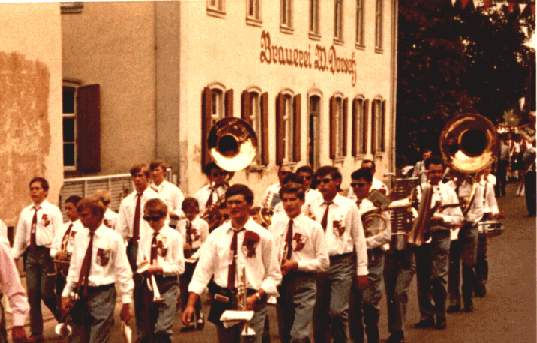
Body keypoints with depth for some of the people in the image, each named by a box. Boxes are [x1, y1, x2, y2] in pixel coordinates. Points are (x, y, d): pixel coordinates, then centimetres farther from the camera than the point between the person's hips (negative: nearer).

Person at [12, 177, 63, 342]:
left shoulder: (53, 210, -2)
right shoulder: (25, 212, 12)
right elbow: (20, 236, 12)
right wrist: (13, 255, 5)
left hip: (47, 253, -5)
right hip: (31, 254, 5)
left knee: (46, 293, -6)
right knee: (32, 294, 5)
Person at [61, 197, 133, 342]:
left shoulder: (113, 238, -10)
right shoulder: (80, 236, 6)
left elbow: (123, 271, -8)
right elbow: (74, 267, 12)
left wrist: (126, 302, -9)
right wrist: (66, 294, 9)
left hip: (102, 294, -5)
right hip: (80, 293, 5)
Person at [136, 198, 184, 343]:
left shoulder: (174, 236, -6)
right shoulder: (144, 236, 8)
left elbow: (180, 267, -7)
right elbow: (140, 261, 12)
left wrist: (160, 268, -19)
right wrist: (142, 267, -10)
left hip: (167, 284, -5)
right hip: (149, 284, 5)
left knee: (162, 330, -16)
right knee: (146, 331, 12)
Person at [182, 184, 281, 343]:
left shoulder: (263, 235, -2)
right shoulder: (217, 234, 4)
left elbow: (273, 275, 0)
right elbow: (203, 270, -1)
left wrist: (256, 297, -15)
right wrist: (191, 304, -9)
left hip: (252, 302, -3)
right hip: (223, 300, 3)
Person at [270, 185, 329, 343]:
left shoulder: (313, 227, -4)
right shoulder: (275, 226, 5)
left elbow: (323, 262, -6)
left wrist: (297, 264, -15)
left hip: (304, 284, -4)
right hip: (281, 282, 4)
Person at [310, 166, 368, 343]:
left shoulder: (349, 206, -2)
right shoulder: (313, 207, 6)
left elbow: (359, 239, -1)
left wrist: (362, 270, -2)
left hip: (342, 264, -3)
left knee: (337, 311, -12)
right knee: (319, 312, 10)